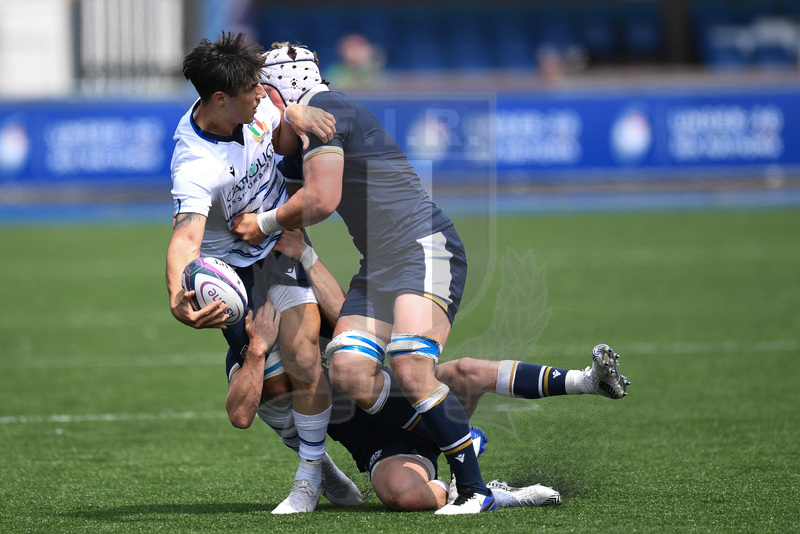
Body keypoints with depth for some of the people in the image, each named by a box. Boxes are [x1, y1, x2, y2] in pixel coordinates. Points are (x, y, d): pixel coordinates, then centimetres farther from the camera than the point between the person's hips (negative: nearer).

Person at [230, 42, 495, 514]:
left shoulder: (320, 109, -5)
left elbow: (323, 200, -12)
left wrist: (265, 224, 3)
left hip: (426, 248, -9)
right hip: (379, 264, 9)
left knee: (410, 368, -26)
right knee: (349, 371, -13)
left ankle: (475, 489, -19)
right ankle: (453, 440, -1)